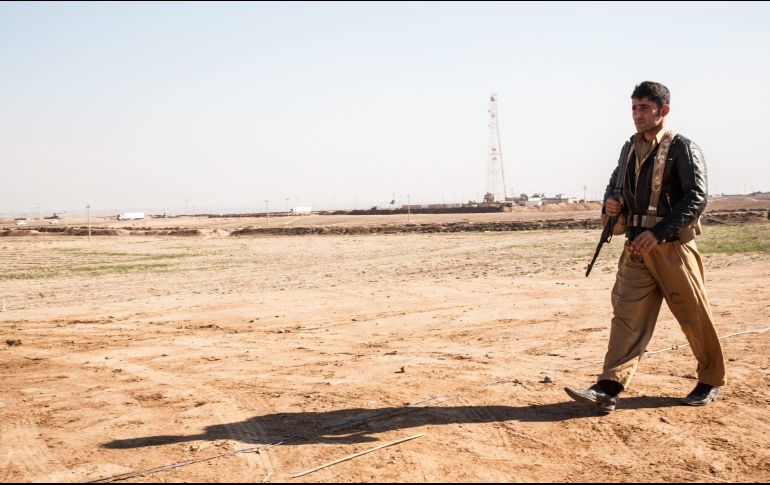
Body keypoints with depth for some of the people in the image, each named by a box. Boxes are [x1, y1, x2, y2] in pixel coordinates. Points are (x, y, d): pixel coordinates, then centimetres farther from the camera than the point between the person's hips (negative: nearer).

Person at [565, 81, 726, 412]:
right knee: (627, 315, -1)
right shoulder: (630, 148, 13)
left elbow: (697, 198, -13)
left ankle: (711, 381, 25)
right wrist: (610, 202, 3)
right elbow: (615, 183, 27)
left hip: (672, 246, -5)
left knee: (695, 316, 6)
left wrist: (658, 232, -21)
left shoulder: (682, 149, -6)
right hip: (636, 245, 5)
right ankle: (609, 388, -5)